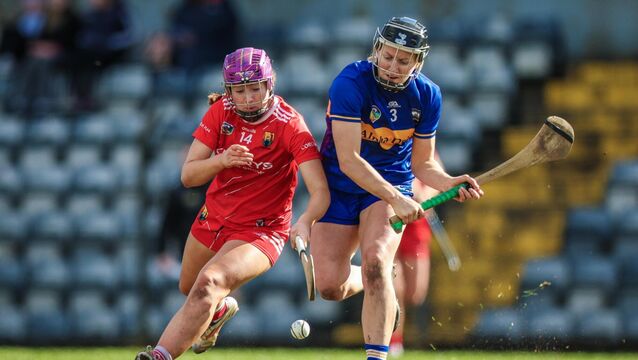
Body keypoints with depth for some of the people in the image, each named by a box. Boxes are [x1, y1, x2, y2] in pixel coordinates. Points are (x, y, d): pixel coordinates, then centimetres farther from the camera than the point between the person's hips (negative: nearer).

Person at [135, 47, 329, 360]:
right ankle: (220, 310, 63)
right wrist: (221, 160, -30)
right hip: (212, 217, 6)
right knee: (189, 289, 28)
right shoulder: (221, 112, -8)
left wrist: (304, 222, -49)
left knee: (208, 285, -31)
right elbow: (188, 176, -9)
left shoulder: (289, 125, -21)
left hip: (259, 231, -6)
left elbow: (320, 191, -28)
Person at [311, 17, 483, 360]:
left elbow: (422, 164, 3)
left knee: (376, 262, -26)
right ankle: (379, 287, 29)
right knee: (329, 287, -7)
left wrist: (448, 183, -19)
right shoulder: (351, 82, -22)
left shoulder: (427, 95, -7)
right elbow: (348, 160, -26)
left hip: (392, 184, 1)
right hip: (339, 187, -1)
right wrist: (395, 199, -34)